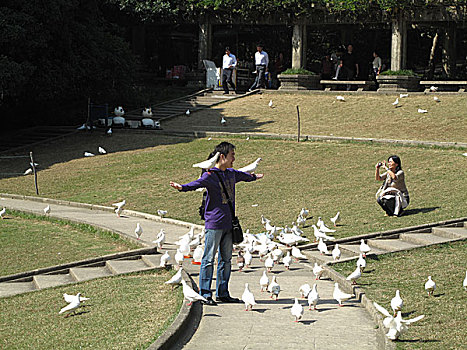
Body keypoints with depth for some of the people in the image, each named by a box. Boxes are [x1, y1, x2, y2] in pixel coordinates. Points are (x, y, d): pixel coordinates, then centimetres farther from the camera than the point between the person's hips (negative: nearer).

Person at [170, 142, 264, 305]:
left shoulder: (232, 174, 14)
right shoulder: (210, 175, -10)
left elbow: (244, 176, 36)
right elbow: (197, 183, -28)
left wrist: (255, 176, 56)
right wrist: (182, 187, -48)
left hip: (228, 224, 8)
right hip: (214, 224, -8)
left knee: (226, 259, 12)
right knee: (209, 259, -5)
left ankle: (222, 293, 21)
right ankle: (205, 294, -1)